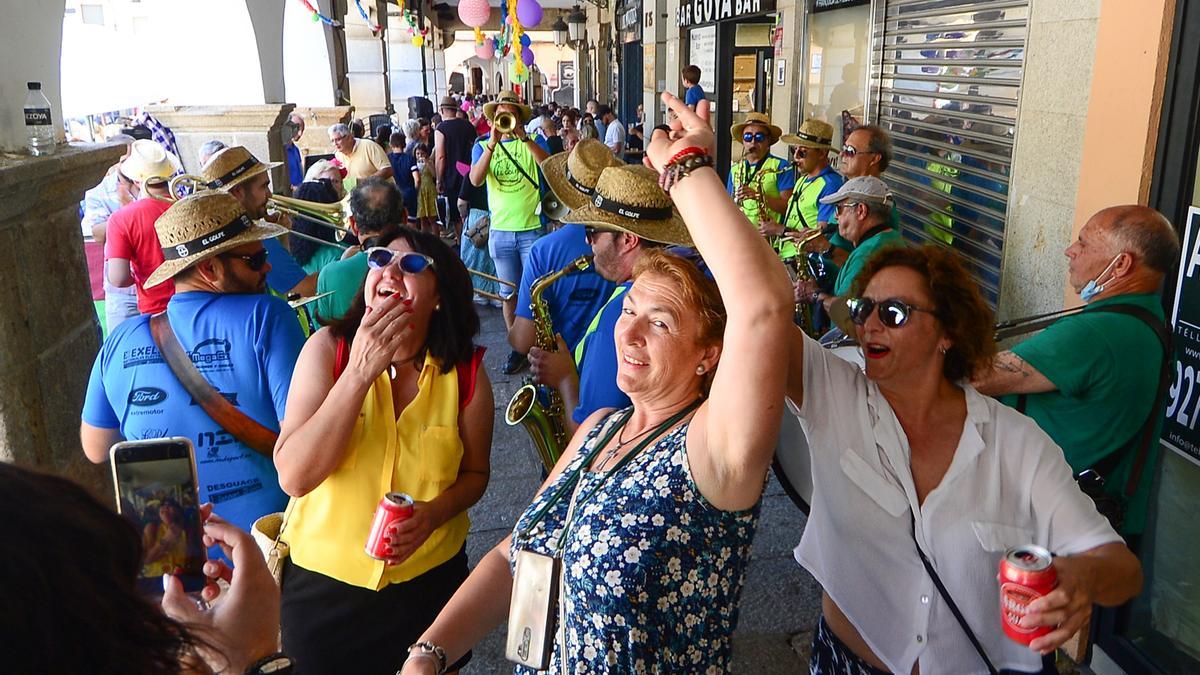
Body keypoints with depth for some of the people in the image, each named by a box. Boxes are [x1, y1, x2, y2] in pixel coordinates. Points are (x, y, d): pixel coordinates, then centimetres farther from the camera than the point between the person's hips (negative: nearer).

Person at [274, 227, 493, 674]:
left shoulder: (465, 372, -11)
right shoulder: (329, 348, -14)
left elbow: (474, 473, 1)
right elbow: (294, 477, -22)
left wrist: (434, 513, -20)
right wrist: (361, 371, -29)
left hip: (429, 579, 1)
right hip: (323, 581, 0)